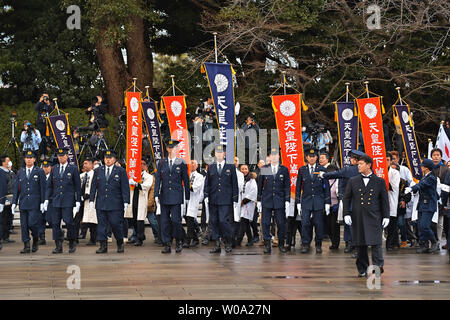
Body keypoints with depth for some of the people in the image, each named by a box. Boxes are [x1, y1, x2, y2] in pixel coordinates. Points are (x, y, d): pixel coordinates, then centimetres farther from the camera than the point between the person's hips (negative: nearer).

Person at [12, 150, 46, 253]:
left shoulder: (39, 171, 3)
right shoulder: (20, 172, 12)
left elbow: (43, 188, 0)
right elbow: (16, 188, 12)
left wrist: (42, 202, -6)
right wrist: (14, 202, 5)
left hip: (35, 203, -4)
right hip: (23, 203, 4)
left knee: (32, 223, -12)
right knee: (24, 225, 1)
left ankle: (36, 241, 12)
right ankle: (26, 246, 6)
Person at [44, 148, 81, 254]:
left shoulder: (73, 169, 2)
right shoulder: (54, 169, 12)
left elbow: (78, 186, 2)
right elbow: (49, 185, 15)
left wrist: (78, 201, -2)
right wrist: (47, 199, 6)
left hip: (68, 202, -4)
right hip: (56, 201, 4)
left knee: (69, 222, -10)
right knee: (55, 223, 0)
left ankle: (72, 243, 8)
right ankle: (58, 246, 5)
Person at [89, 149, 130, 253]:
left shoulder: (121, 171, 2)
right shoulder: (98, 171, 11)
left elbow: (125, 188, 0)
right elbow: (93, 187, 13)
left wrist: (126, 202, -7)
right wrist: (91, 200, 6)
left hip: (115, 205, -3)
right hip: (101, 204, 3)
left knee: (116, 224, -4)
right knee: (101, 225, 1)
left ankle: (120, 244, 15)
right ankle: (103, 246, 5)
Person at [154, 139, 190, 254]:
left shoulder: (181, 163, 3)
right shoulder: (162, 163, 9)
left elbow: (186, 181, 5)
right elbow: (157, 179, 7)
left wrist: (187, 197, 4)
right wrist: (156, 195, -2)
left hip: (176, 197, -3)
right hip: (164, 196, 3)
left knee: (175, 220, -9)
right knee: (165, 221, 2)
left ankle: (179, 241, 9)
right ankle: (167, 245, 7)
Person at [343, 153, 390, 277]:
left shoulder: (380, 181, 7)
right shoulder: (353, 181, 10)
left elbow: (384, 200, 7)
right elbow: (346, 198, 10)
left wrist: (386, 216, 2)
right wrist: (346, 214, 0)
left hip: (374, 218, -2)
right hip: (358, 219, 2)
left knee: (376, 243, -11)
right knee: (360, 245, 5)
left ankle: (377, 265, -7)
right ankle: (362, 270, 12)